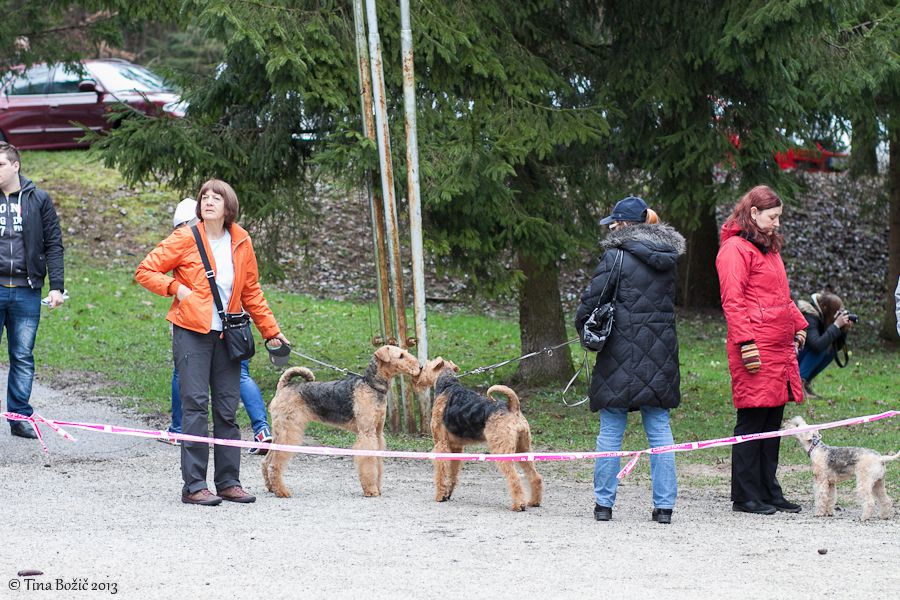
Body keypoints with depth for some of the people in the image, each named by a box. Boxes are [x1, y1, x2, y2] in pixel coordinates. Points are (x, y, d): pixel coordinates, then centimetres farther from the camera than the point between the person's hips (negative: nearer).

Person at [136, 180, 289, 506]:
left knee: (227, 409, 6)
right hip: (192, 332, -4)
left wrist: (270, 329, 17)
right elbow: (145, 271, -1)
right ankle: (194, 486, -7)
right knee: (196, 406, -8)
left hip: (227, 335, 4)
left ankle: (229, 482, 14)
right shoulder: (186, 238, -4)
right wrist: (176, 287, -14)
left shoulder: (241, 243, 8)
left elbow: (251, 292, 18)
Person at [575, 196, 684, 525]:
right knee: (659, 430, 8)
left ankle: (604, 502, 5)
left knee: (611, 430, 3)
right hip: (660, 358, 5)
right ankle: (664, 505, 6)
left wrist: (585, 331, 7)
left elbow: (591, 300, -10)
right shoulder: (667, 259, 9)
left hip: (621, 355, -5)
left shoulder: (616, 257, -10)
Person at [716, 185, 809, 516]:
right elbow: (732, 300, -15)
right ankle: (745, 496, -2)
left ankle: (768, 491, 17)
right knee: (753, 419, -6)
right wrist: (746, 343, -20)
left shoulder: (769, 248, 22)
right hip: (754, 350, -9)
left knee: (772, 420, 11)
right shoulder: (735, 249, -8)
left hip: (780, 348, 9)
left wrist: (798, 325, 21)